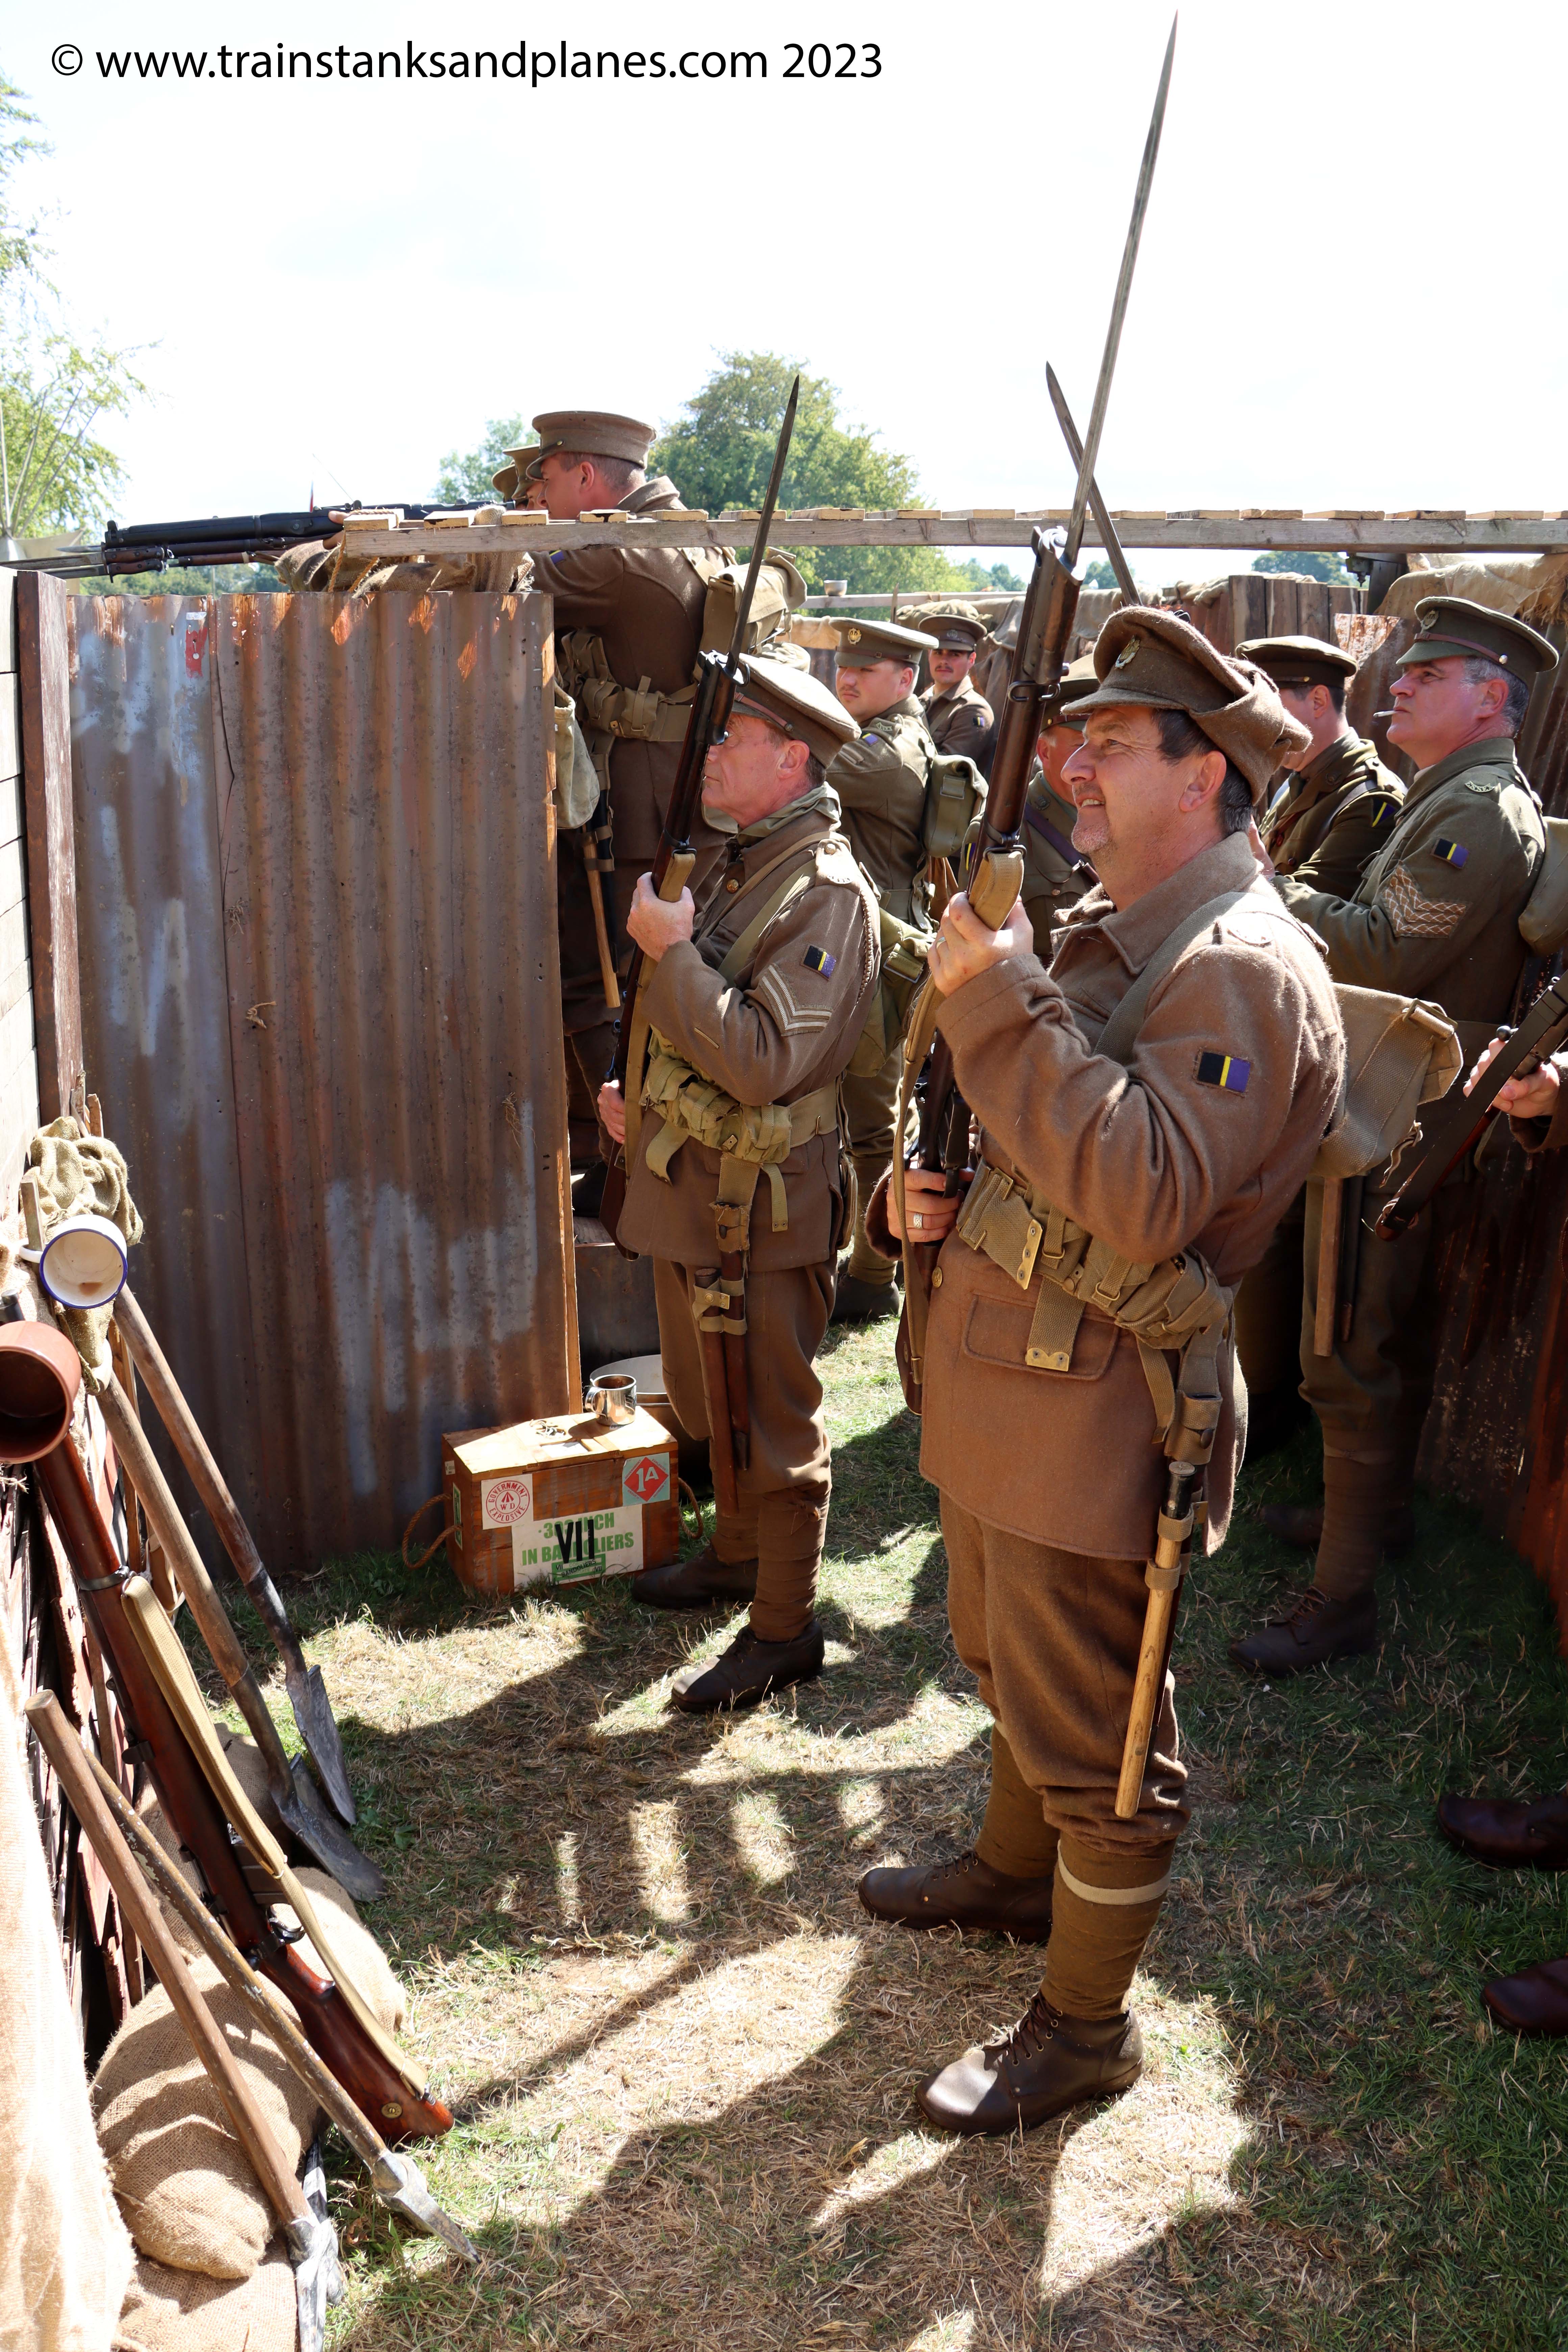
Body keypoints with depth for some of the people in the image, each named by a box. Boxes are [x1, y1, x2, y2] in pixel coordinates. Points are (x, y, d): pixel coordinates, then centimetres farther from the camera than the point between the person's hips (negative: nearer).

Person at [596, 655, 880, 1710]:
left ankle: (785, 1626, 16)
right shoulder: (740, 868, 12)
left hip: (762, 1203, -9)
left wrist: (672, 950, -23)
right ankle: (737, 1553, 42)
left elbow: (767, 1061, -28)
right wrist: (647, 1090, 12)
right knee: (709, 1404, 23)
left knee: (772, 1420, 3)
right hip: (691, 1186, 9)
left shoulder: (828, 892, -19)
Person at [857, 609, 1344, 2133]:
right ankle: (1014, 1874, 51)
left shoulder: (1245, 971, -19)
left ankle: (1085, 2023, 25)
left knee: (1093, 1732, 6)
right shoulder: (1098, 934, 13)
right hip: (1001, 1379, 10)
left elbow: (1145, 1196, -32)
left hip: (1098, 1408, -10)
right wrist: (940, 1195, 3)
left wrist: (997, 998, -31)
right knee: (1011, 1666, 27)